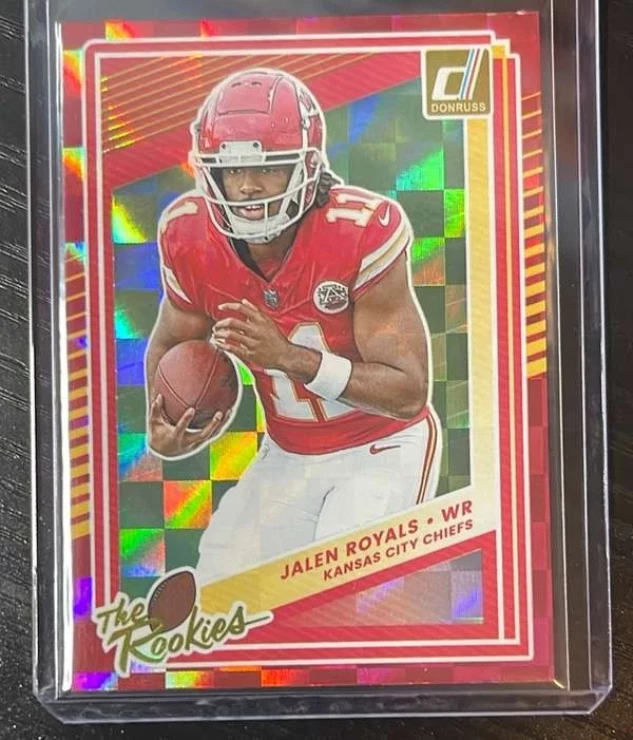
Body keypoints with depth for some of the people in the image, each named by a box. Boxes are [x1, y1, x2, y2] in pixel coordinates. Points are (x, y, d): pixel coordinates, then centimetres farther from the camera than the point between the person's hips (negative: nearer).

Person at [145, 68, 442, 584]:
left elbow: (410, 393, -24)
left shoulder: (363, 231, -26)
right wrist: (163, 429, -13)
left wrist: (289, 356, -36)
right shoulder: (190, 237, -13)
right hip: (287, 455, 5)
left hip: (383, 449, -4)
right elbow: (171, 343, 6)